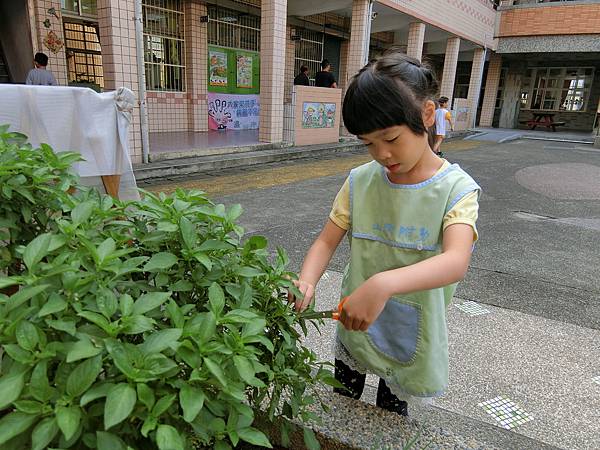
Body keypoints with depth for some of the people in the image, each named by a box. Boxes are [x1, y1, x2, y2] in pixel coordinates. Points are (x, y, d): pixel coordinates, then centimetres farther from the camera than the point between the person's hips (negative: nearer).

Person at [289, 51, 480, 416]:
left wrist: (383, 284, -49)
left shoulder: (455, 188, -18)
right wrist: (307, 283, -28)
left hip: (413, 334, -2)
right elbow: (327, 241, -7)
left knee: (391, 415, 20)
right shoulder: (360, 182, -8)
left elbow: (456, 262, -32)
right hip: (354, 327, 3)